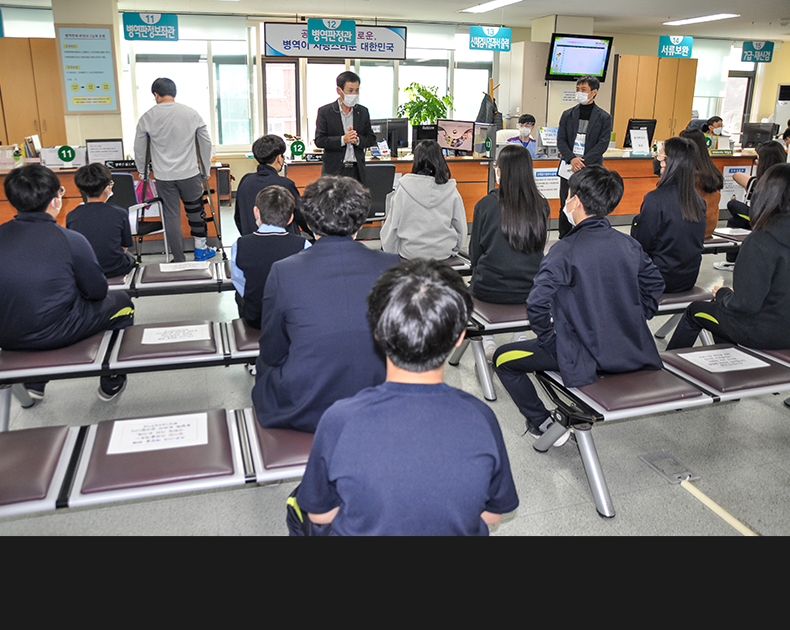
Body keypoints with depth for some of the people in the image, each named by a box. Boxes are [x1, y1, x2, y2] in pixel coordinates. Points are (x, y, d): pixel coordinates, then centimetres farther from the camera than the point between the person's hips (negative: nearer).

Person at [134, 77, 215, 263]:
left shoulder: (147, 117, -2)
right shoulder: (191, 113, 0)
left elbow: (139, 149, 7)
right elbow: (206, 143, 7)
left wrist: (142, 172, 23)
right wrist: (206, 171, 17)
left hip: (164, 177, 0)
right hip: (189, 174, 1)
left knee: (171, 216, 6)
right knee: (195, 210, 18)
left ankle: (179, 260, 10)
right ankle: (201, 250, 29)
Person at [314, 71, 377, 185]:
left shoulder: (363, 112, 11)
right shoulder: (324, 112, 0)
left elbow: (371, 139, 12)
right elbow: (319, 141, -6)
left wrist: (357, 140, -10)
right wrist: (342, 139, -19)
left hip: (357, 170, 3)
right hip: (333, 171, -3)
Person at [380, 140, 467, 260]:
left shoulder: (404, 188, -12)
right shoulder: (451, 191, -7)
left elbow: (392, 226, -6)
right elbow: (461, 229, 2)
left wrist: (390, 255, 7)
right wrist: (452, 250, 19)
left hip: (410, 254, -2)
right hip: (443, 254, 3)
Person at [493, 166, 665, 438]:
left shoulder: (565, 250, -18)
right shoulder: (628, 244, 0)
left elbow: (537, 303, -27)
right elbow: (655, 285, 13)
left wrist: (547, 339, -11)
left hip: (586, 357, -7)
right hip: (632, 354, 7)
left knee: (503, 359, 9)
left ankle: (544, 424, 13)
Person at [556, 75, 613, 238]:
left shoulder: (604, 118, 3)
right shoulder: (567, 115, 10)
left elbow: (603, 144, -5)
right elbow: (561, 139, 3)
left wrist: (583, 162, -16)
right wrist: (571, 159, -15)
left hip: (591, 169, -2)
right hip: (568, 168, 2)